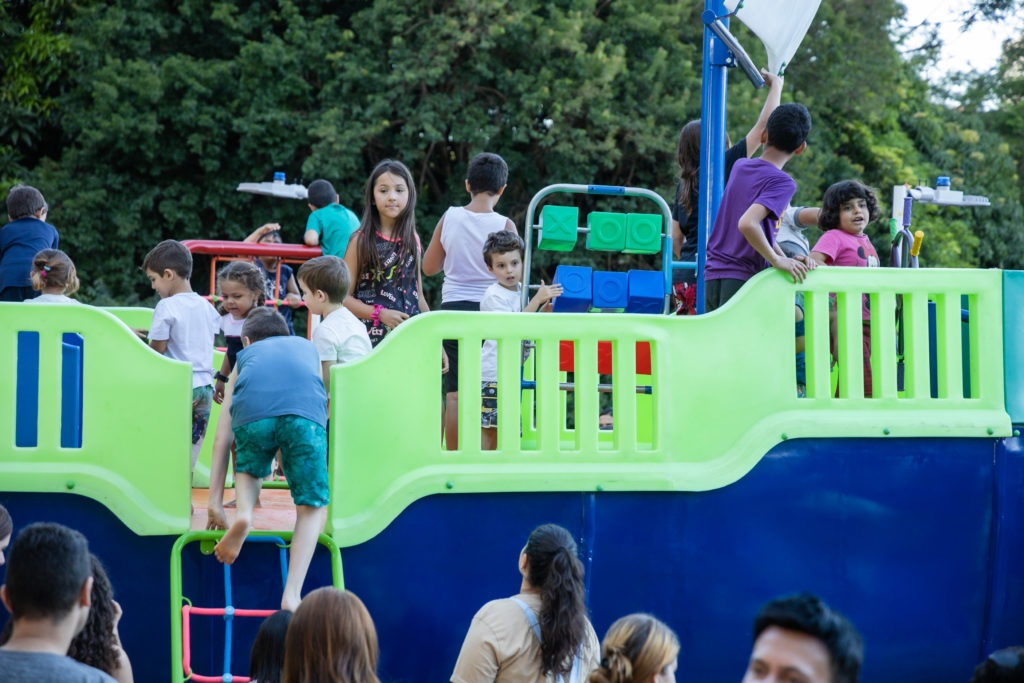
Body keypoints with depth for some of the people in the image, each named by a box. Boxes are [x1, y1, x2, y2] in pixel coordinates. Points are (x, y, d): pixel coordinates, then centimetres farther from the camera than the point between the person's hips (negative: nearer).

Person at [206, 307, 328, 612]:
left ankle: (243, 513, 3)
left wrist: (215, 501, 33)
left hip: (252, 414, 1)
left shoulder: (246, 356, 37)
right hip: (305, 413, -1)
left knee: (250, 470, 33)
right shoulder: (308, 348, 41)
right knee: (313, 506, 11)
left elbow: (222, 438, 32)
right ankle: (292, 593, -4)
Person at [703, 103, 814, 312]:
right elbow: (747, 223, -27)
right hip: (742, 278, -7)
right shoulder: (783, 182, -11)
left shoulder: (740, 166, 12)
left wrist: (785, 259, 10)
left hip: (713, 277, 7)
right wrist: (778, 260, -15)